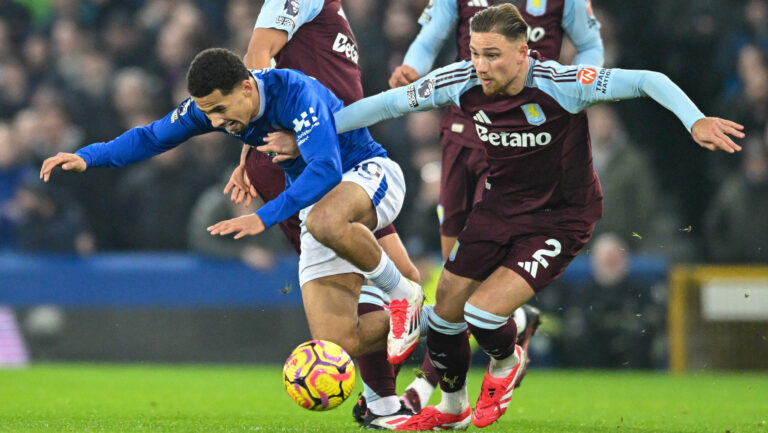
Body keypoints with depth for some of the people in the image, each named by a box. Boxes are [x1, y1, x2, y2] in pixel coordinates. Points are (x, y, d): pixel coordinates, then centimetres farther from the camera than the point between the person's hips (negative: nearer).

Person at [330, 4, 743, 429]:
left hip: (561, 217, -5)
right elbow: (392, 103, 0)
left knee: (482, 314, -18)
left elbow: (647, 81, -29)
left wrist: (695, 121, -44)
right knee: (446, 313, 7)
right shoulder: (463, 81, -14)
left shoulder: (560, 84, -28)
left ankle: (506, 362, 20)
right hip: (500, 205, 5)